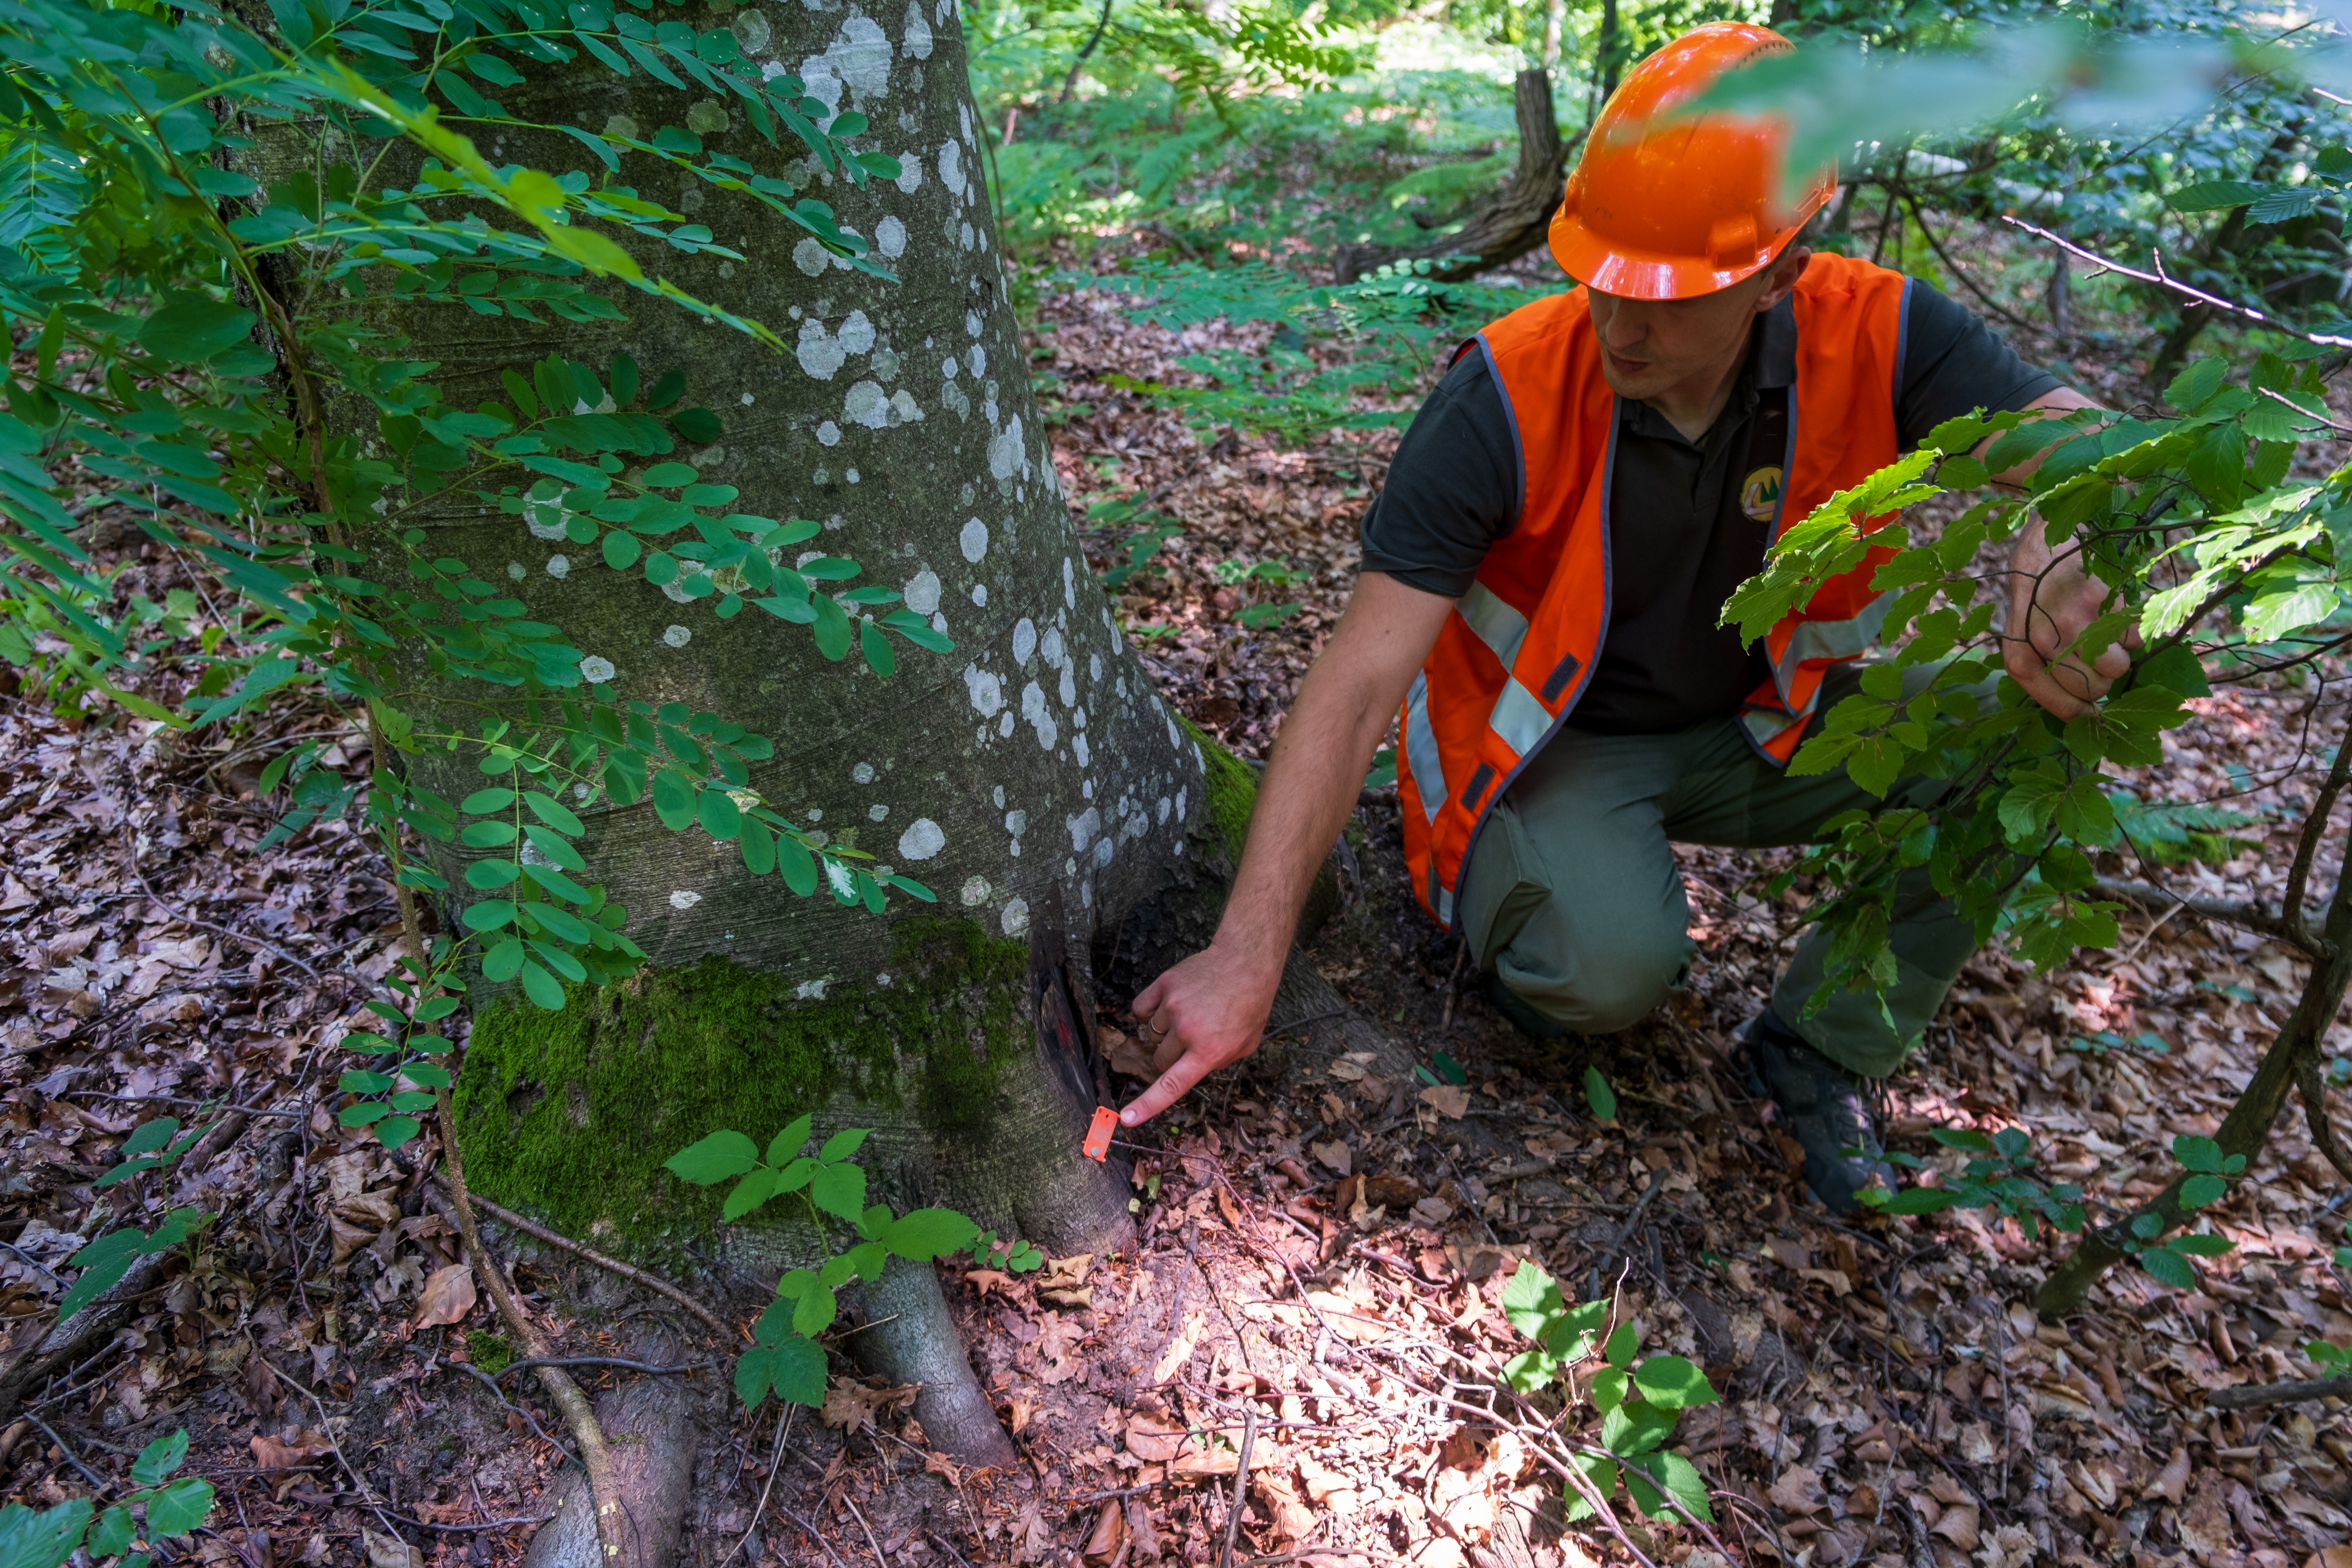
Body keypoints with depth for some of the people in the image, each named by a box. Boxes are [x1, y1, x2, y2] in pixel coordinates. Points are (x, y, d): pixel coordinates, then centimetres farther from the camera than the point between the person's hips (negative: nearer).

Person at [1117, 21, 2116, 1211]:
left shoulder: (1871, 338, -17)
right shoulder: (1509, 397, -27)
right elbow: (1359, 685, -30)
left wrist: (2062, 560, -50)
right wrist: (1248, 956, -34)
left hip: (1756, 721, 4)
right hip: (1554, 743, -4)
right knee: (1615, 965, -33)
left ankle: (1820, 1050, -1)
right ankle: (1496, 897, 6)